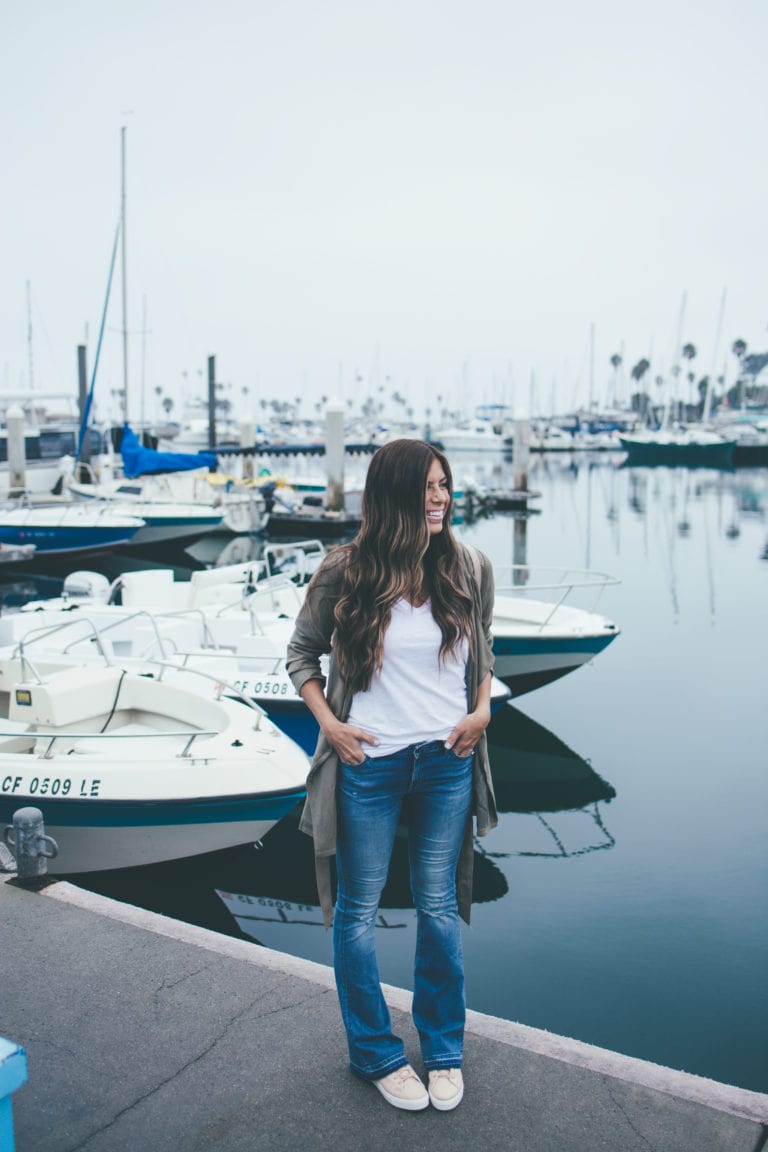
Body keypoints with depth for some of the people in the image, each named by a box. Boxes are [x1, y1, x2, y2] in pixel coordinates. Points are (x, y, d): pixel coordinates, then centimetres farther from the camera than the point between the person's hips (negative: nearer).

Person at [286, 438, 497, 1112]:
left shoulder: (469, 570, -3)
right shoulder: (344, 574, -10)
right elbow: (302, 653, 3)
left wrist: (483, 708, -2)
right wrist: (328, 723, -8)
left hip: (447, 760, 2)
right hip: (368, 762, -2)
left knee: (440, 908, 14)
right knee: (359, 911, 11)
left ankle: (444, 1050, 35)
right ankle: (377, 1053, 33)